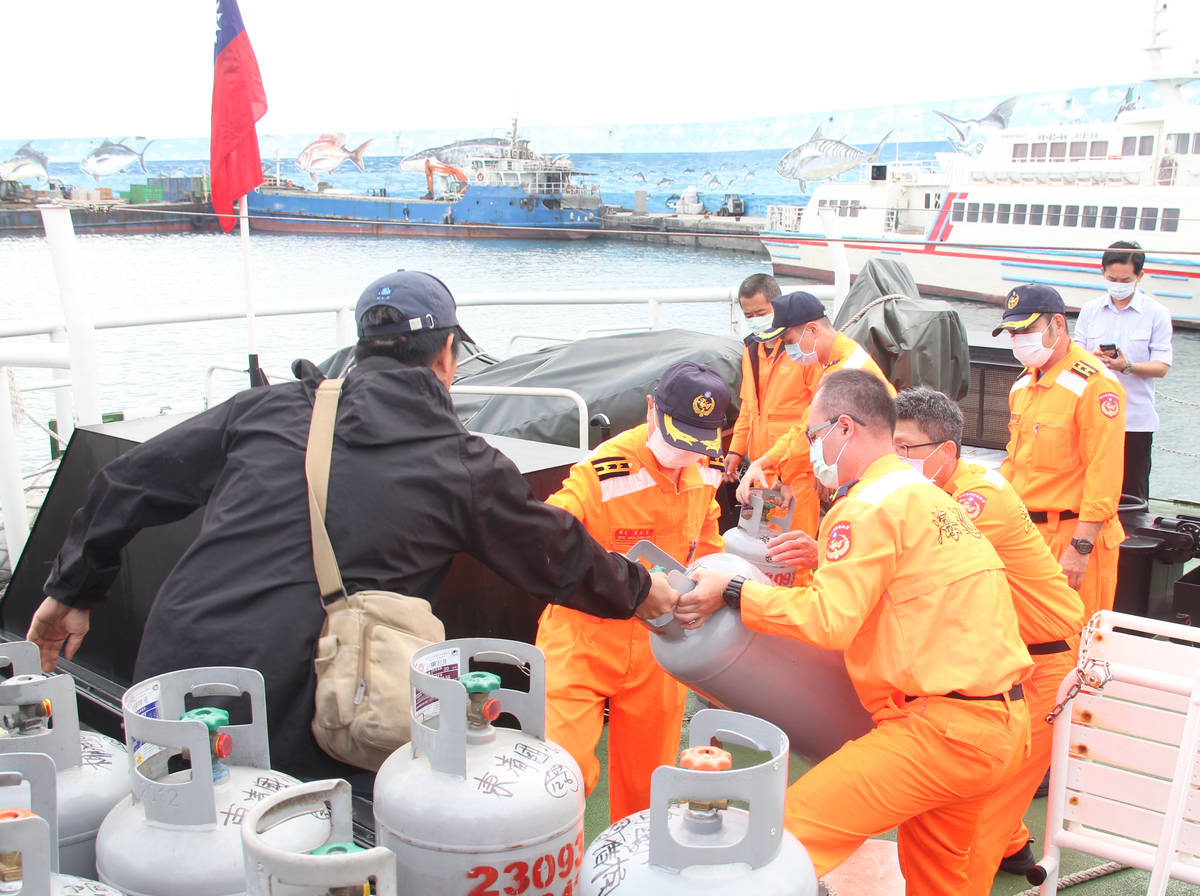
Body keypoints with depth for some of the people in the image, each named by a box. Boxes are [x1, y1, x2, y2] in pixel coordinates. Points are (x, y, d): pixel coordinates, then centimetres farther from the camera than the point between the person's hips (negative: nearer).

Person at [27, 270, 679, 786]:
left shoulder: (271, 409, 10)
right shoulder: (464, 467, 3)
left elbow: (131, 482, 15)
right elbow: (562, 558, 17)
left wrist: (72, 589, 28)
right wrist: (641, 592, 36)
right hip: (302, 734, -3)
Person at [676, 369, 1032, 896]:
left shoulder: (871, 506, -12)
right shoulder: (930, 496, 17)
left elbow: (829, 620, -19)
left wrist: (732, 592, -13)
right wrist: (827, 561, 15)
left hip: (942, 729, -10)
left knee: (793, 834, -12)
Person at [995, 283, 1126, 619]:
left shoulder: (1094, 383, -13)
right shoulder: (1024, 384, 14)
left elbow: (1104, 474, -17)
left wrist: (1081, 547, -19)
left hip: (1071, 537, -7)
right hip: (1024, 532, 8)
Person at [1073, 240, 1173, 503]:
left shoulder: (1156, 314, 1)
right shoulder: (1090, 311, 10)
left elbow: (1162, 366, -4)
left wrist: (1128, 366, -23)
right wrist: (1093, 358, -14)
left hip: (1136, 419, -2)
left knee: (1132, 494, 1)